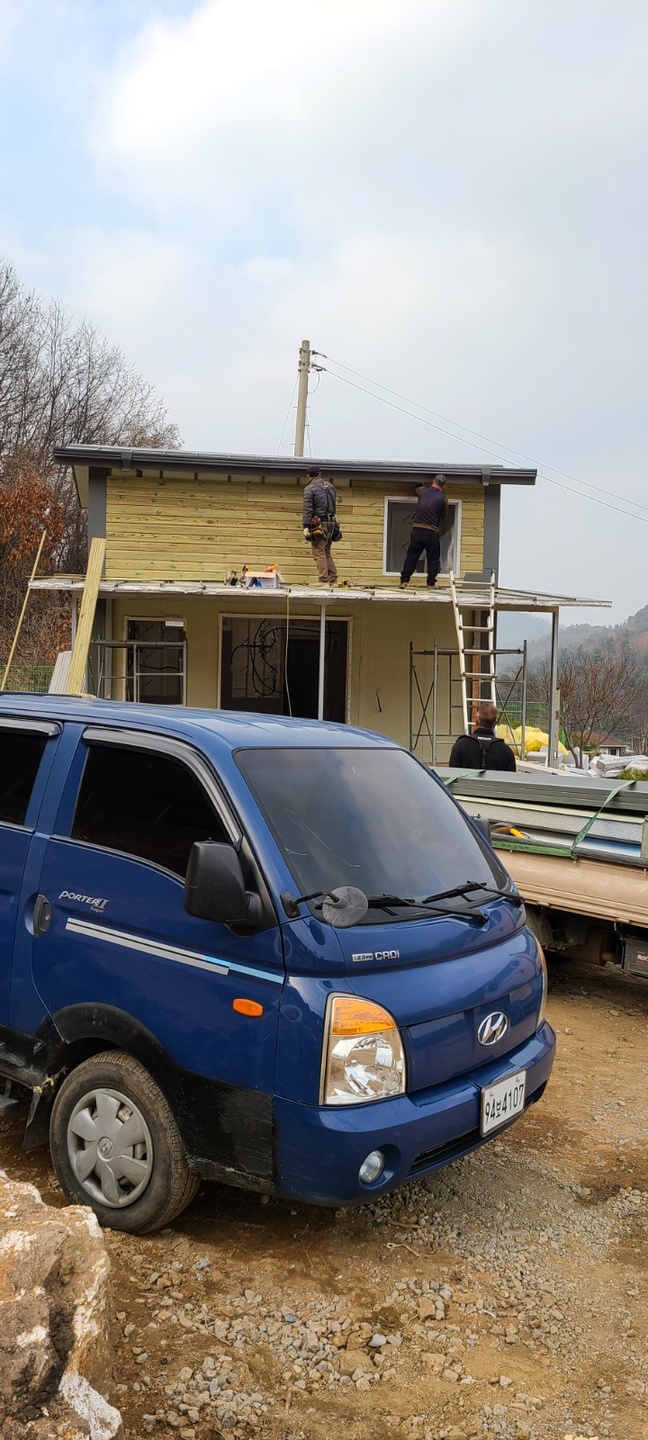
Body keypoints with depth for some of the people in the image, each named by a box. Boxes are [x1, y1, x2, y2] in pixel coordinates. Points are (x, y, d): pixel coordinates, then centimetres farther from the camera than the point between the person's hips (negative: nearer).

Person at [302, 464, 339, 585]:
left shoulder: (310, 489, -8)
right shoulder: (330, 486, 12)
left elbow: (307, 508, -15)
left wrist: (305, 526, -17)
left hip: (318, 525, -7)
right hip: (331, 524, 7)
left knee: (319, 553, -5)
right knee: (327, 553, 14)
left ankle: (324, 581, -10)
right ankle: (333, 580, 11)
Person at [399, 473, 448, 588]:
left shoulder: (422, 492, 4)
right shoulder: (442, 498, -5)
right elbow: (443, 515, 9)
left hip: (417, 530, 3)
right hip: (432, 532, -3)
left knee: (411, 557, 10)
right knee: (433, 559, 8)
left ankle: (404, 581, 8)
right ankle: (430, 584, 8)